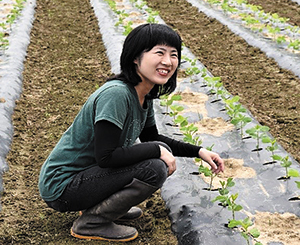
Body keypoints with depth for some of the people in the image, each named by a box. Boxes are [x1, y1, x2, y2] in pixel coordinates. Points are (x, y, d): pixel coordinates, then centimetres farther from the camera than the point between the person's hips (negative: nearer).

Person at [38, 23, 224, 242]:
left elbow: (152, 138, 17)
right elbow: (106, 157, -28)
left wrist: (199, 151, 8)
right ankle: (91, 222, -6)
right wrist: (157, 151, -19)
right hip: (61, 187, -9)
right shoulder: (115, 94, -26)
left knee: (163, 158, 8)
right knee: (154, 169, -22)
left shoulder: (145, 95, 2)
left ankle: (98, 205, 12)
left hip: (88, 171, 9)